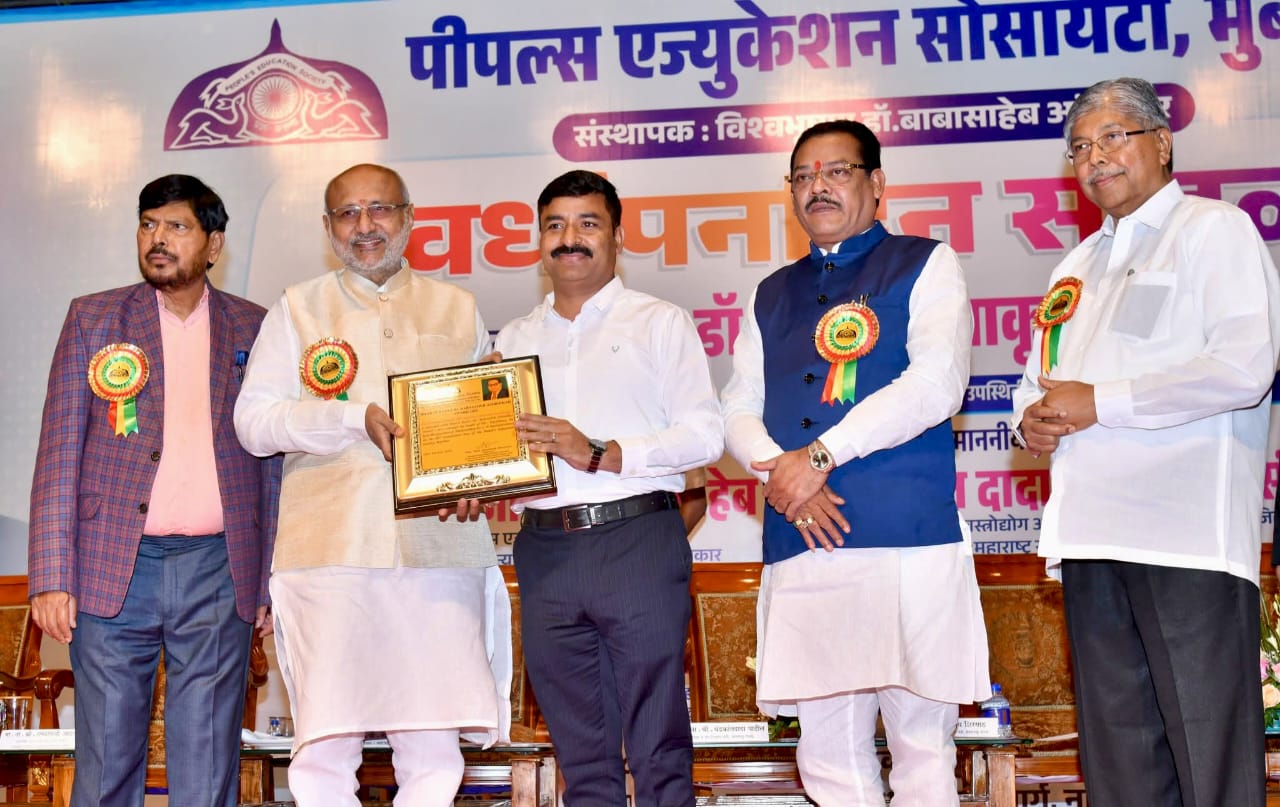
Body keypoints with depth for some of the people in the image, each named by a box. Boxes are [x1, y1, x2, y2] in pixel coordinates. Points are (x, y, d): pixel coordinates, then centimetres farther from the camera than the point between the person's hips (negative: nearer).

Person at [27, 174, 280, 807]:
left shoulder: (253, 330, 10)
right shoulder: (93, 318, 9)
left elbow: (272, 465, 10)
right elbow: (60, 452, 5)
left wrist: (269, 583, 5)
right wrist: (51, 577, -4)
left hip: (218, 572, 0)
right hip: (112, 568, 0)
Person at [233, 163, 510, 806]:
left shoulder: (457, 309, 18)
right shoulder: (298, 309, 13)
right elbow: (253, 421, 4)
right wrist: (358, 419, -9)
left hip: (440, 550, 1)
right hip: (331, 552, -1)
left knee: (434, 753, -2)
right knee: (323, 753, -5)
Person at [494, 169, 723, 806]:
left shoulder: (659, 322, 7)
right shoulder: (514, 339, 19)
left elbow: (704, 434, -4)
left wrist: (601, 455, -13)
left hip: (637, 537, -4)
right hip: (544, 547, 4)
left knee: (658, 745, -2)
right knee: (580, 752, 8)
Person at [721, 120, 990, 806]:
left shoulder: (925, 265, 8)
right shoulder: (771, 296, 22)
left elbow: (936, 385, -7)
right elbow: (738, 410, 15)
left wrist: (819, 455, -10)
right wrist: (779, 471, -6)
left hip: (909, 541, -4)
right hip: (799, 545, 4)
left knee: (921, 739, -1)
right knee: (826, 748, 7)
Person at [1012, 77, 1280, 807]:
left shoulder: (1216, 229, 1)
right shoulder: (1078, 267, 23)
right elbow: (1040, 378, 28)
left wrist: (1099, 402, -11)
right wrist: (1034, 417, 4)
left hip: (1187, 532, -7)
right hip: (1094, 530, 7)